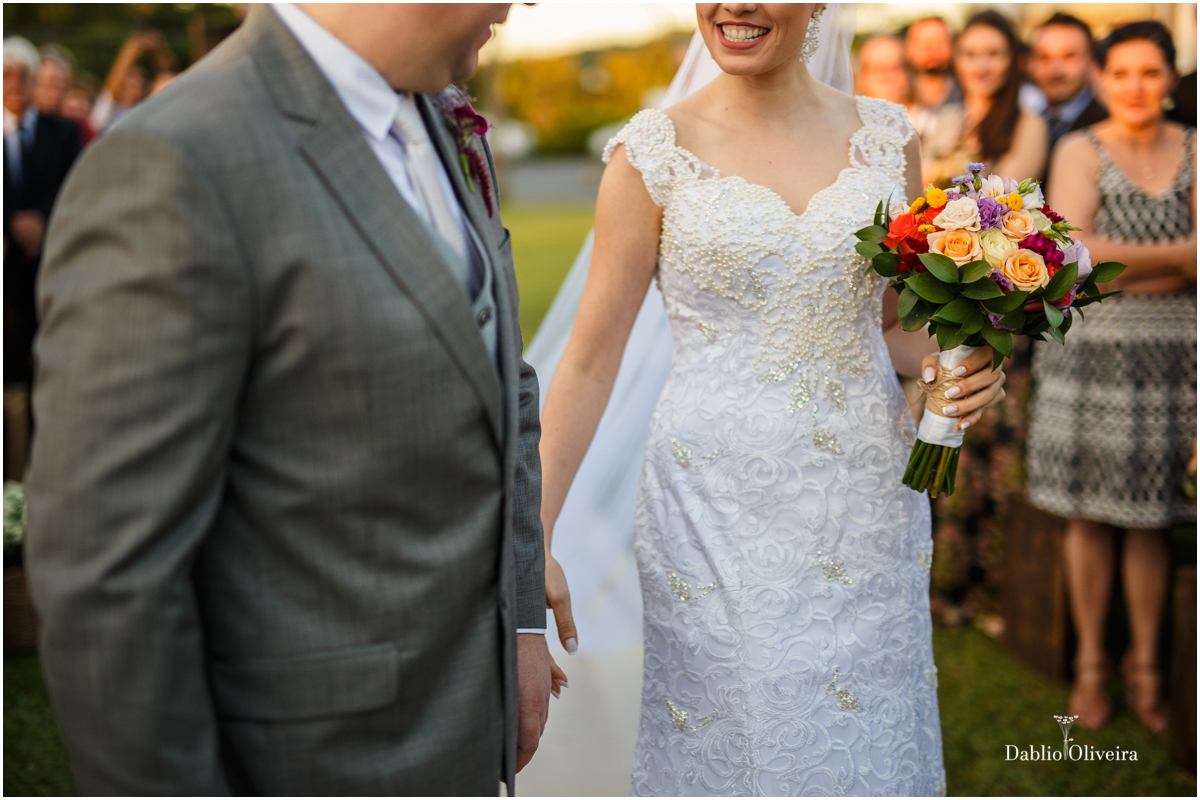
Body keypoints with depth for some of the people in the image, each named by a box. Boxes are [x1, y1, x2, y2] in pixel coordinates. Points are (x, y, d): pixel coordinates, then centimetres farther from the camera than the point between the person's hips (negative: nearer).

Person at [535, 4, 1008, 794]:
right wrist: (533, 537, -7)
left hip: (869, 496, 3)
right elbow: (591, 357, -4)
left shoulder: (887, 136, 4)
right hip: (718, 505, -3)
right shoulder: (654, 150, -5)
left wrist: (961, 370, -8)